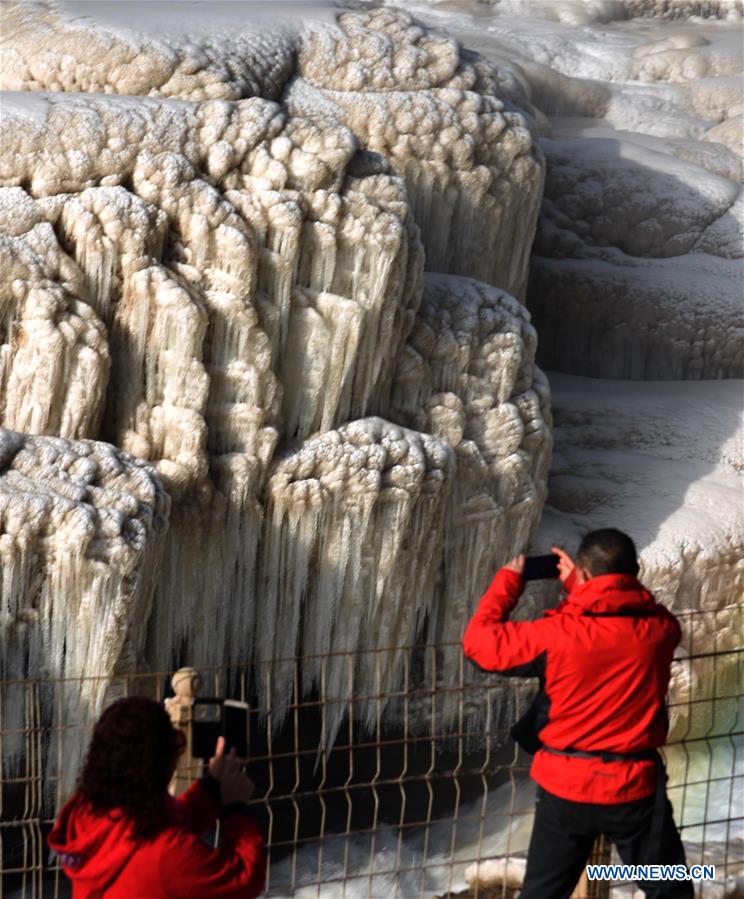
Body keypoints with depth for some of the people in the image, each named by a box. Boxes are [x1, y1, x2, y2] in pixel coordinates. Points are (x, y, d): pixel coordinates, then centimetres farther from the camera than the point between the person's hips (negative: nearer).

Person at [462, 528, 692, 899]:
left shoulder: (558, 634, -17)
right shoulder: (659, 629, -8)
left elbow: (480, 642, -6)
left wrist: (508, 580, 5)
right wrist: (577, 586, 18)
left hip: (567, 788, -1)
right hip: (636, 788, 1)